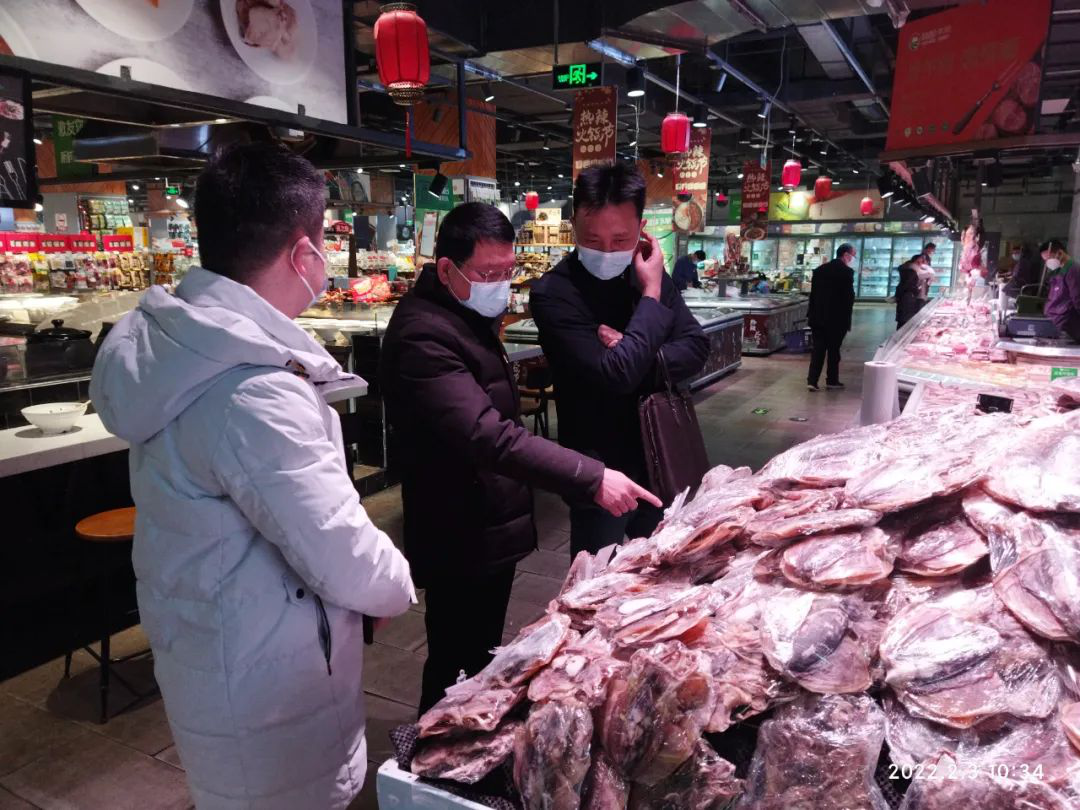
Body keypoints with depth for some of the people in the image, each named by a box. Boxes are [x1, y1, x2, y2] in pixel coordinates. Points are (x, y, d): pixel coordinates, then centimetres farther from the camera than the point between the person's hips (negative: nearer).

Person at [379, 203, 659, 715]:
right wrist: (592, 479, -39)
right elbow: (488, 436, -36)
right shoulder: (422, 336, -26)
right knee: (458, 671, 6)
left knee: (484, 655, 25)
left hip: (492, 525, 10)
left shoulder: (472, 310, 8)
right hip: (461, 538, -10)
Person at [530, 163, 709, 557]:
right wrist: (651, 295, -18)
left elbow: (696, 348, -1)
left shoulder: (649, 273, 1)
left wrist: (641, 362, -19)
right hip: (600, 471, -6)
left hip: (661, 460, 6)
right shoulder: (552, 293, -20)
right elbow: (615, 375, -28)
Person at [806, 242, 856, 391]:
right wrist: (847, 319, -4)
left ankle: (812, 380, -4)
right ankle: (832, 380, 18)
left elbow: (813, 294, 10)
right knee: (834, 349, 8)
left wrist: (811, 314, 15)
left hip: (818, 316, 5)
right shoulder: (847, 271, -10)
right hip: (836, 318, -4)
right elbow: (849, 297, -11)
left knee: (818, 349, 5)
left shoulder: (820, 269, 8)